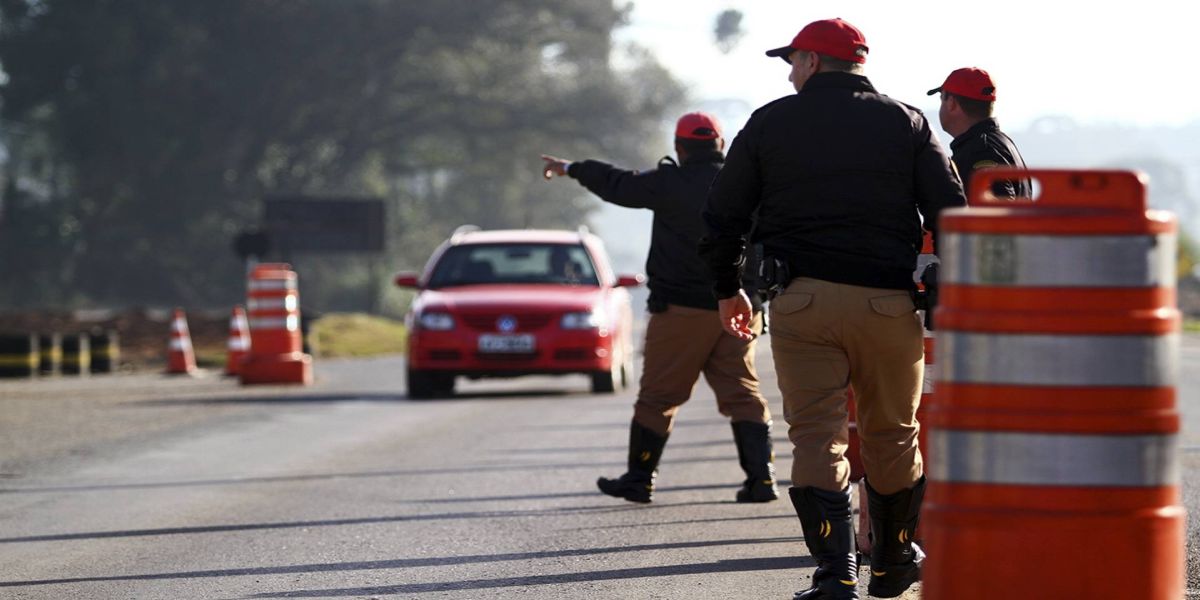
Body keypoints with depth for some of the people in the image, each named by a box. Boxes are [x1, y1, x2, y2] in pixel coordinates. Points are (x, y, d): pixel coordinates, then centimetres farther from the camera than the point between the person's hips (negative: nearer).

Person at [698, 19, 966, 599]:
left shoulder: (770, 123, 8)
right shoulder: (906, 122, 9)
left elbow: (721, 216, 10)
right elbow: (951, 213, 3)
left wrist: (727, 289, 24)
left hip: (802, 300, -1)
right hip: (888, 302, 1)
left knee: (816, 436, -2)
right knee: (892, 435, 15)